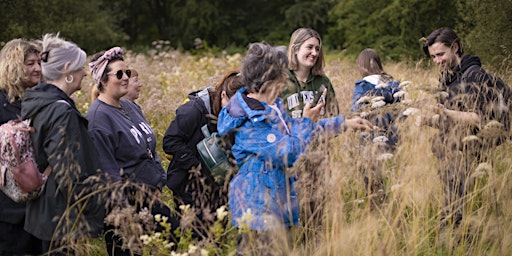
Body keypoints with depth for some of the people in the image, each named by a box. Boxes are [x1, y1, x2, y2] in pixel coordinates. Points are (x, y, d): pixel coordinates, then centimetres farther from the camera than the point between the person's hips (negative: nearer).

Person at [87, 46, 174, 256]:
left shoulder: (130, 107, 10)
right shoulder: (99, 116, -15)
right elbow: (108, 171, -18)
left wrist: (162, 180, 15)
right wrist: (125, 212, -20)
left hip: (152, 197, 8)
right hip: (127, 203, -8)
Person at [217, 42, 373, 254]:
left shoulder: (271, 105, 7)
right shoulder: (250, 121, -23)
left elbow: (294, 130, 20)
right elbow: (288, 153, -22)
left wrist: (344, 123, 19)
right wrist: (306, 121, -7)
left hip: (278, 201, 10)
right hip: (258, 204, -10)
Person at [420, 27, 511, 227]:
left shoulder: (474, 76, -12)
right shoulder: (446, 77, 13)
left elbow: (480, 119, -17)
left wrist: (446, 113, -27)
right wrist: (429, 120, 0)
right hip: (449, 150, 7)